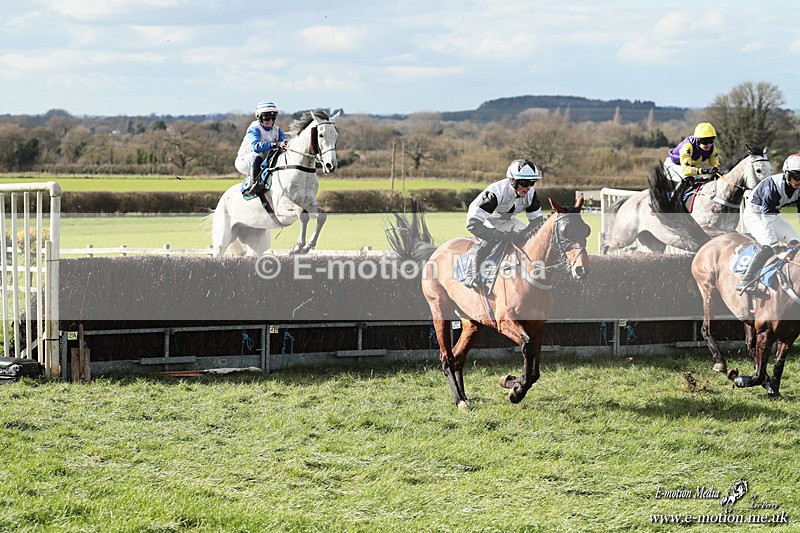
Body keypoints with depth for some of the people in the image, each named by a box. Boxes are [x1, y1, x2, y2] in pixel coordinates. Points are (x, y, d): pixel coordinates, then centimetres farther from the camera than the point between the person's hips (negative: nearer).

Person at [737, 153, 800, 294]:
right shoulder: (773, 186, -35)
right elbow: (767, 221, -37)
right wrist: (775, 244, -41)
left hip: (773, 215, 8)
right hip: (755, 215, -8)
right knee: (769, 247, -27)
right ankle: (745, 282, -27)